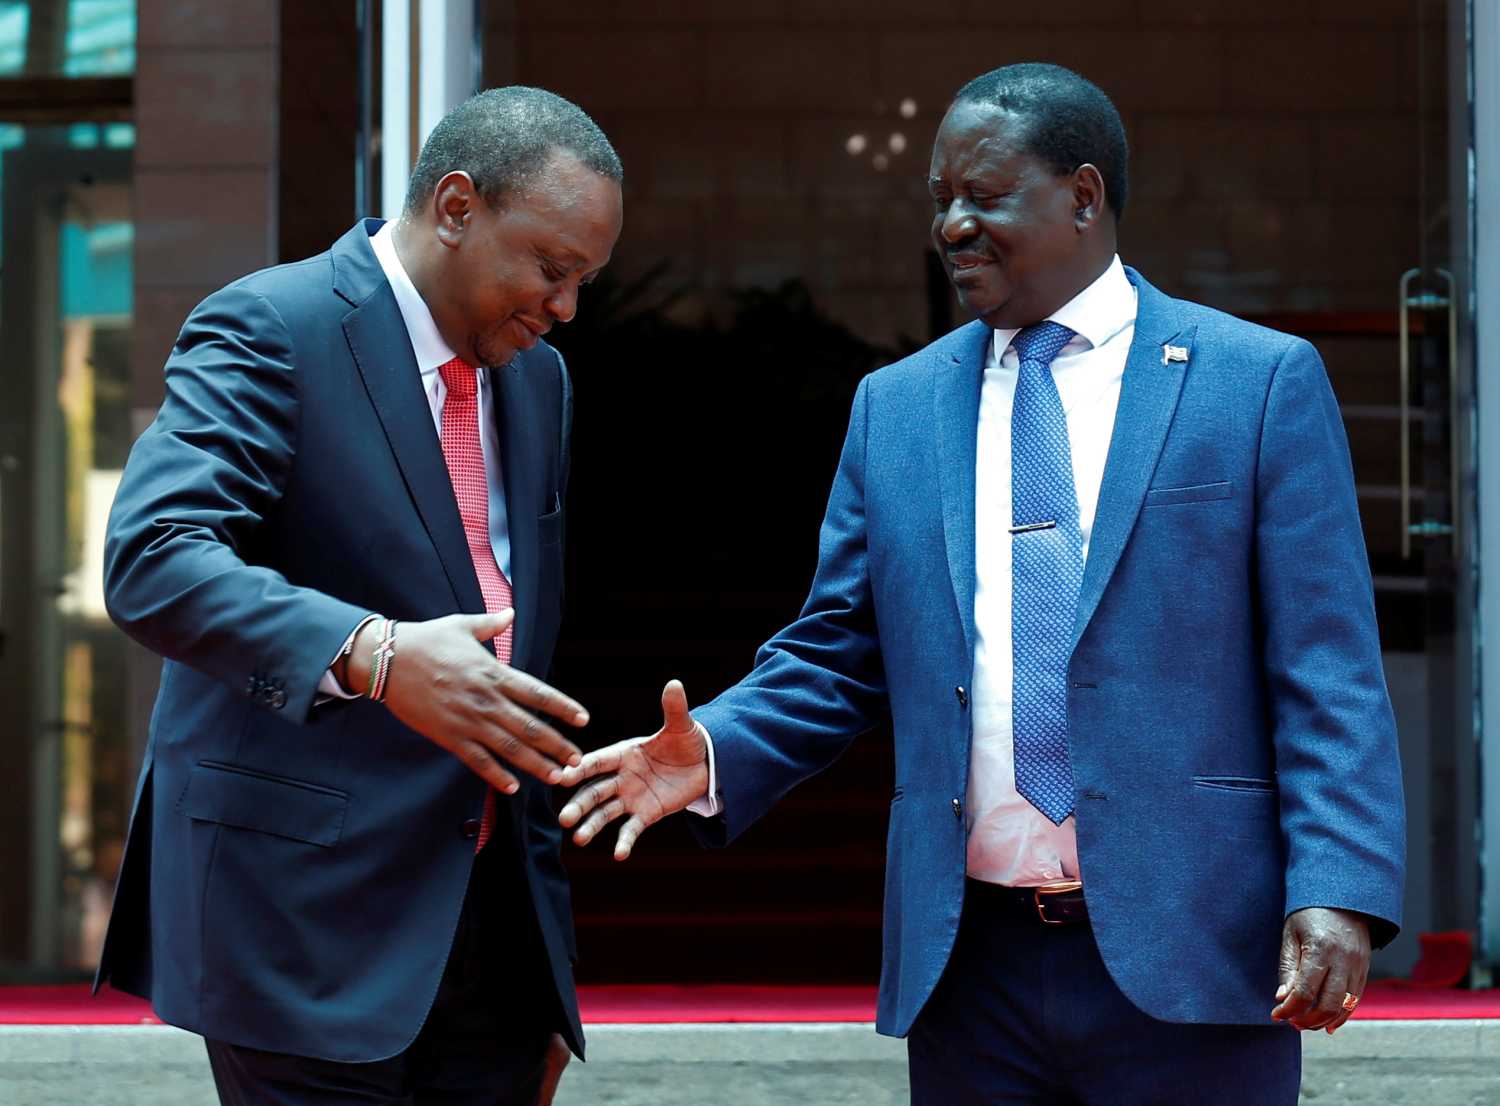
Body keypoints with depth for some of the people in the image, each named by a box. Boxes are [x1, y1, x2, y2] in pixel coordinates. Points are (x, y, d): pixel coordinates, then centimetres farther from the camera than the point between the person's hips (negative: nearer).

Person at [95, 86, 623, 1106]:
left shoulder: (540, 379, 16)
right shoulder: (272, 329, -8)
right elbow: (153, 560, -21)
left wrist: (547, 958, 20)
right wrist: (376, 656, -34)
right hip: (305, 916, -7)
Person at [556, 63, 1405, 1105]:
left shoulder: (1262, 381, 1)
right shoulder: (895, 406, 12)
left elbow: (1328, 675, -4)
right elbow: (833, 660, 12)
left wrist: (1339, 892, -15)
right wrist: (711, 753, -7)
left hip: (1183, 956, -3)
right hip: (968, 965, 3)